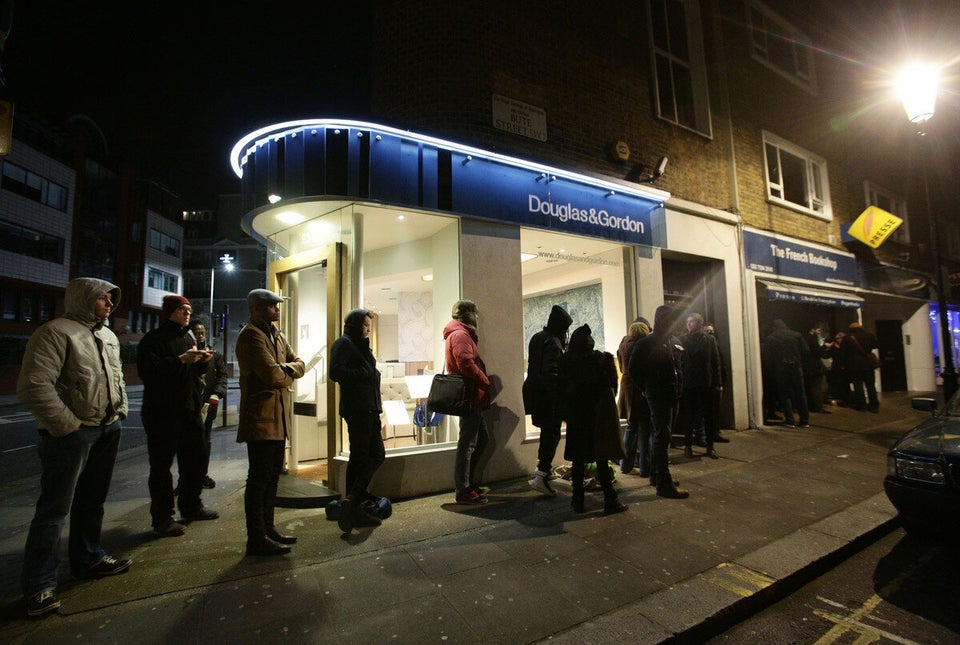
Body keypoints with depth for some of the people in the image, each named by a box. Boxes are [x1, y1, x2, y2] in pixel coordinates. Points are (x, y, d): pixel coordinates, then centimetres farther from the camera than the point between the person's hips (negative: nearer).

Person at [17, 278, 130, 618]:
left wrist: (120, 409, 13)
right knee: (55, 510, 0)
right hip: (72, 434, -8)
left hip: (107, 429, 8)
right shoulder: (56, 332, -14)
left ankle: (88, 558, 35)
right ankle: (39, 586, 13)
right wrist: (65, 425, -19)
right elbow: (33, 385, -21)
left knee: (92, 500, 19)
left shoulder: (109, 337, 13)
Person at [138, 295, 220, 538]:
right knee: (161, 465, 1)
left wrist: (202, 361, 2)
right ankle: (162, 518, 11)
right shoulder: (154, 338, -7)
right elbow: (147, 370, -21)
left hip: (190, 409, 8)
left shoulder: (188, 338, 18)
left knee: (194, 460, 15)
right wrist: (181, 360, -26)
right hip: (162, 411, -8)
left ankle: (191, 506, 30)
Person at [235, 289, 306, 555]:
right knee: (259, 478, -1)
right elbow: (273, 375, -23)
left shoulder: (276, 335, 16)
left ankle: (267, 528, 29)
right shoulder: (252, 335, -14)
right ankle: (257, 539, 9)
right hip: (261, 417, -9)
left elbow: (299, 365, 9)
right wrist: (288, 373, -2)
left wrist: (287, 369, -13)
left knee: (271, 475, 17)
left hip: (277, 417, 10)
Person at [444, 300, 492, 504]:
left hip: (473, 397, 11)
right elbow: (466, 364, -25)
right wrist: (486, 383, -15)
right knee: (468, 443, -4)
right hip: (469, 396, -11)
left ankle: (468, 482, 27)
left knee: (481, 438, 17)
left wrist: (483, 384, 15)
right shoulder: (460, 334, -12)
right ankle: (463, 491, 4)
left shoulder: (461, 334, 22)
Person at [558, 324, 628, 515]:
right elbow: (612, 386, -1)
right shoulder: (602, 359, -8)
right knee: (601, 458, 6)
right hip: (599, 415, -1)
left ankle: (578, 501, 16)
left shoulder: (565, 362, -5)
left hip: (576, 416, 1)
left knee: (578, 459, 10)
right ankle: (610, 501, 9)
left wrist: (566, 414, 9)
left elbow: (561, 390, 0)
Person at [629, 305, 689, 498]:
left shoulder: (675, 342, 13)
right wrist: (647, 389, -4)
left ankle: (656, 475, 28)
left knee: (661, 437, 16)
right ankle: (664, 484, -2)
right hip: (658, 398, -8)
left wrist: (679, 387, 12)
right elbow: (635, 369, -8)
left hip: (674, 396, 8)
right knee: (662, 438, -6)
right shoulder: (646, 343, -10)